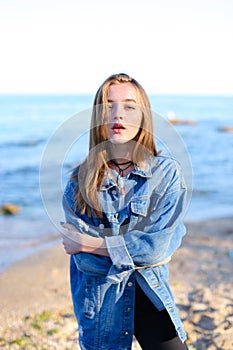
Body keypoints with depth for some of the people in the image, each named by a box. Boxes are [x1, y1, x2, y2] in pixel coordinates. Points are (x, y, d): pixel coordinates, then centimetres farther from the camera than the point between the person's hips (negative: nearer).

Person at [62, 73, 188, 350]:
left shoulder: (167, 172, -7)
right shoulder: (79, 182, -5)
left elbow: (161, 243, -17)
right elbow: (84, 260, -11)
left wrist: (93, 244, -15)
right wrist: (140, 251, -15)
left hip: (151, 299, 0)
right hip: (100, 311, 1)